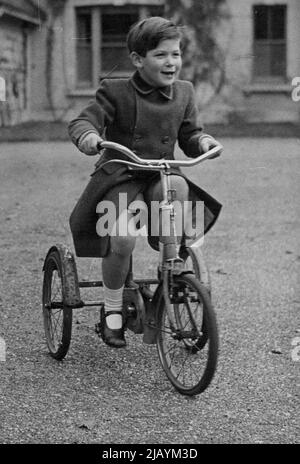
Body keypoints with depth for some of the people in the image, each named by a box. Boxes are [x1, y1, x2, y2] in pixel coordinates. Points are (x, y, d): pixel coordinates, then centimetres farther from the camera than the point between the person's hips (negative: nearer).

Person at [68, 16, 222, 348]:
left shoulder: (183, 92, 8)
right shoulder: (115, 91, -5)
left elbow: (189, 136, 13)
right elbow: (82, 122, -10)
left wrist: (202, 141, -10)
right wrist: (88, 136, -33)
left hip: (159, 176, 3)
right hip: (120, 178, -3)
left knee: (177, 186, -34)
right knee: (123, 238, -27)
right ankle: (112, 309, -4)